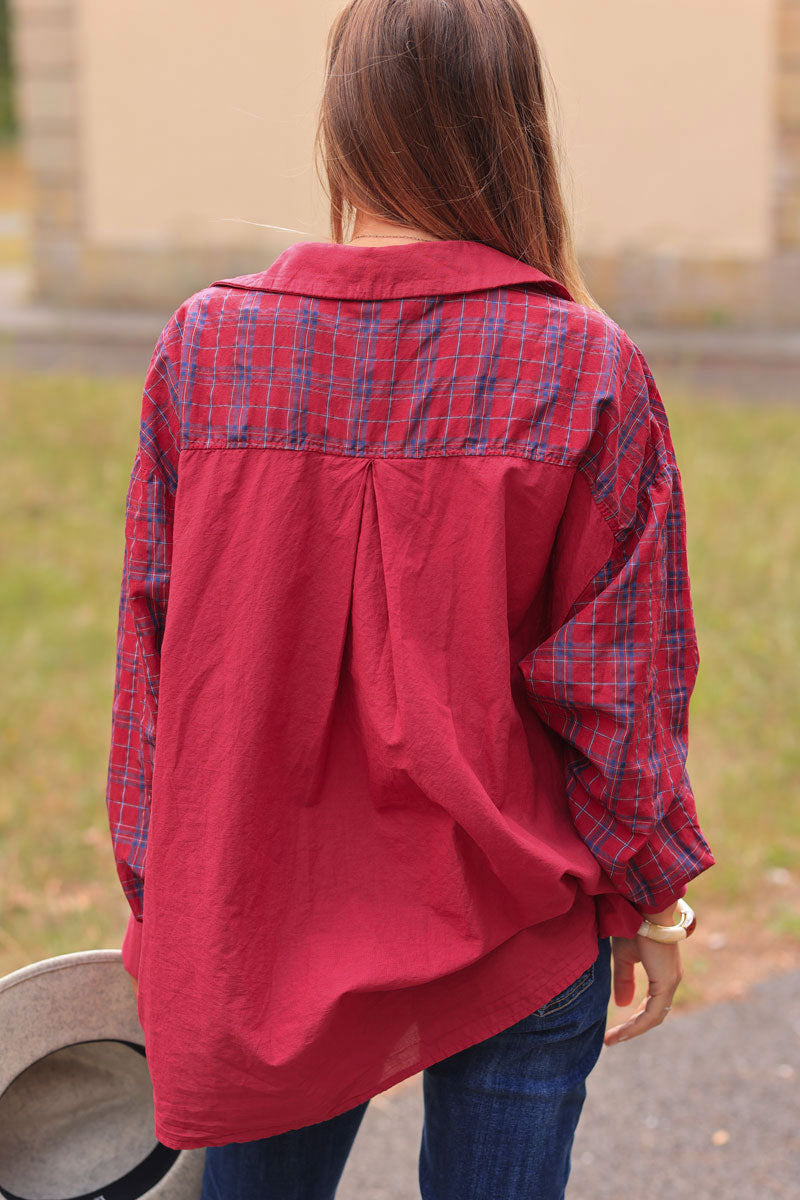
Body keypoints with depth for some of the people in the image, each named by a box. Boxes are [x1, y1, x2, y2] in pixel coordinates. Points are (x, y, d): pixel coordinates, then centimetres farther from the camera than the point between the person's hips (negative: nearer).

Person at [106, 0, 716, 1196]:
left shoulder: (205, 344, -7)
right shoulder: (586, 368, -13)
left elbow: (152, 645, -1)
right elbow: (619, 675, -9)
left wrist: (154, 891, 10)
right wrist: (648, 895, 5)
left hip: (257, 920, 2)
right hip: (513, 927, -2)